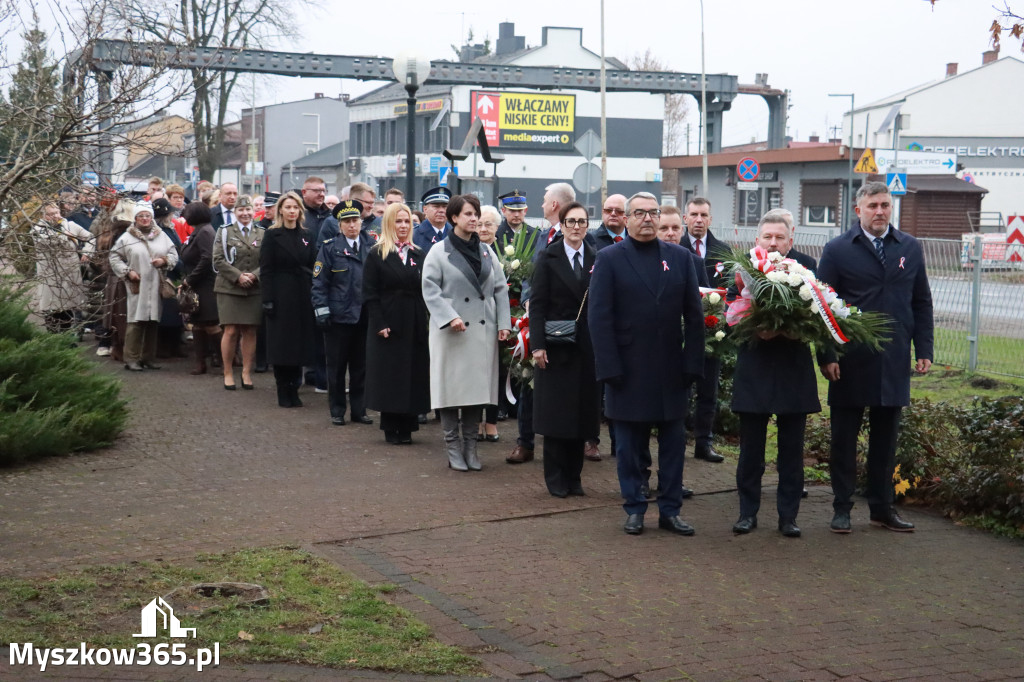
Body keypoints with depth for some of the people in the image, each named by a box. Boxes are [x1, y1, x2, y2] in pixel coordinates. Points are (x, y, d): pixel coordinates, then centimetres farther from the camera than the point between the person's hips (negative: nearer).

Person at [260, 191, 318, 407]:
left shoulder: (307, 236, 10)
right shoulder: (272, 236, -1)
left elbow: (313, 267, 10)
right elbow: (266, 269, -5)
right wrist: (268, 299, -12)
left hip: (303, 297, 4)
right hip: (281, 296, -4)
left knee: (300, 344, 5)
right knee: (281, 343, -1)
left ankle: (294, 390, 13)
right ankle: (283, 392, 7)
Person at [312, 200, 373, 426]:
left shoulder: (370, 248, 7)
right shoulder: (329, 248, -1)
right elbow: (319, 283, -2)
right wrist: (322, 312, -9)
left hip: (364, 316, 3)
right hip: (338, 316, -3)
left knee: (360, 366, 9)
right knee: (336, 367, 5)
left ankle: (359, 410, 18)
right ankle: (337, 412, 14)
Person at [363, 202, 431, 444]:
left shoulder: (419, 255, 12)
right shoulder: (377, 255, 0)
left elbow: (426, 292, 11)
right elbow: (369, 294, -5)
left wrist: (426, 322, 0)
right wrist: (379, 324, -14)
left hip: (415, 326, 4)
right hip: (388, 326, -4)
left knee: (413, 376, 4)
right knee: (389, 378, 0)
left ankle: (406, 428, 11)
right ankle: (391, 429, 7)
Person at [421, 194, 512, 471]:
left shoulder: (486, 252, 13)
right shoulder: (439, 252, 0)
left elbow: (500, 289, 12)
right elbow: (430, 289, -6)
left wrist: (504, 323, 2)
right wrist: (450, 317, -16)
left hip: (483, 331, 4)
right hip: (452, 332, -4)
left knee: (478, 386, 5)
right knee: (452, 387, -2)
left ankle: (470, 445, 14)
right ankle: (453, 447, 8)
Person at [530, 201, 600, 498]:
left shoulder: (597, 259, 7)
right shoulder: (548, 258, -1)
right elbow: (537, 304, -4)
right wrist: (538, 345, -12)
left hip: (587, 348, 3)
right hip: (556, 347, -3)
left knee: (582, 412, 6)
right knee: (555, 413, 1)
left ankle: (573, 476, 15)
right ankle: (555, 478, 10)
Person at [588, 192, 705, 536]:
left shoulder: (680, 258, 7)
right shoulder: (609, 259, -1)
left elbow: (694, 314, 6)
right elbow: (599, 318, -5)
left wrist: (692, 363, -2)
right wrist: (609, 369, -12)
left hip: (671, 370, 3)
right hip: (627, 371, -2)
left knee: (674, 442, 7)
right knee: (628, 444, 6)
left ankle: (670, 510, 16)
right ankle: (634, 508, 18)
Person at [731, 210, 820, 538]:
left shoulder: (806, 266, 0)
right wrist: (754, 331, -20)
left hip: (794, 372, 1)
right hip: (753, 371, 0)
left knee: (792, 450, 8)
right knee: (751, 448, 9)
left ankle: (788, 515, 17)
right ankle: (748, 512, 20)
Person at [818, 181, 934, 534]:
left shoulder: (910, 248, 8)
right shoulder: (838, 250, -2)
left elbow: (921, 303, 10)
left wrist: (924, 350, 3)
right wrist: (826, 356, -9)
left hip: (894, 363, 3)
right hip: (850, 362, -3)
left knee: (885, 438, 11)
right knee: (844, 438, 6)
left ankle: (882, 508, 21)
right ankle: (842, 508, 16)